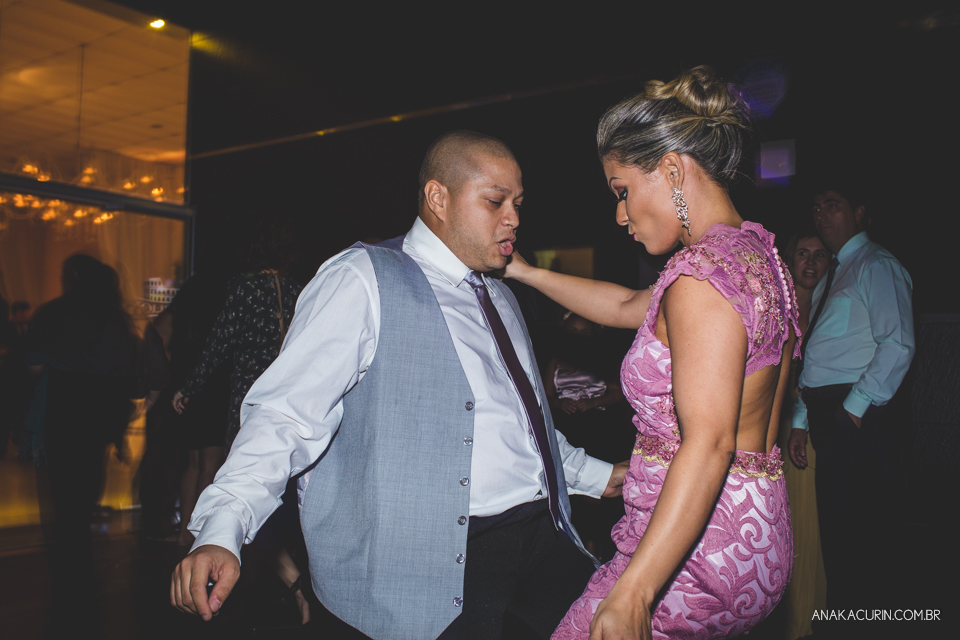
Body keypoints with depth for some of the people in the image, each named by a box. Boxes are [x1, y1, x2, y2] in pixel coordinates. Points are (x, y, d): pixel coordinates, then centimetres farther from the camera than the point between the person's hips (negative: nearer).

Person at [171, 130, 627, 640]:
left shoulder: (501, 299, 21)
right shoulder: (362, 280, -4)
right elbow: (287, 415, -14)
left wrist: (600, 476, 28)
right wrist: (222, 529, -25)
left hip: (540, 537, 6)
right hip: (428, 557, -6)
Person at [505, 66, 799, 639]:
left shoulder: (703, 272, -19)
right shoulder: (761, 255, 11)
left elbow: (709, 444, -26)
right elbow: (626, 306, 22)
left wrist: (631, 591, -28)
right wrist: (522, 271, 26)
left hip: (696, 547, -9)